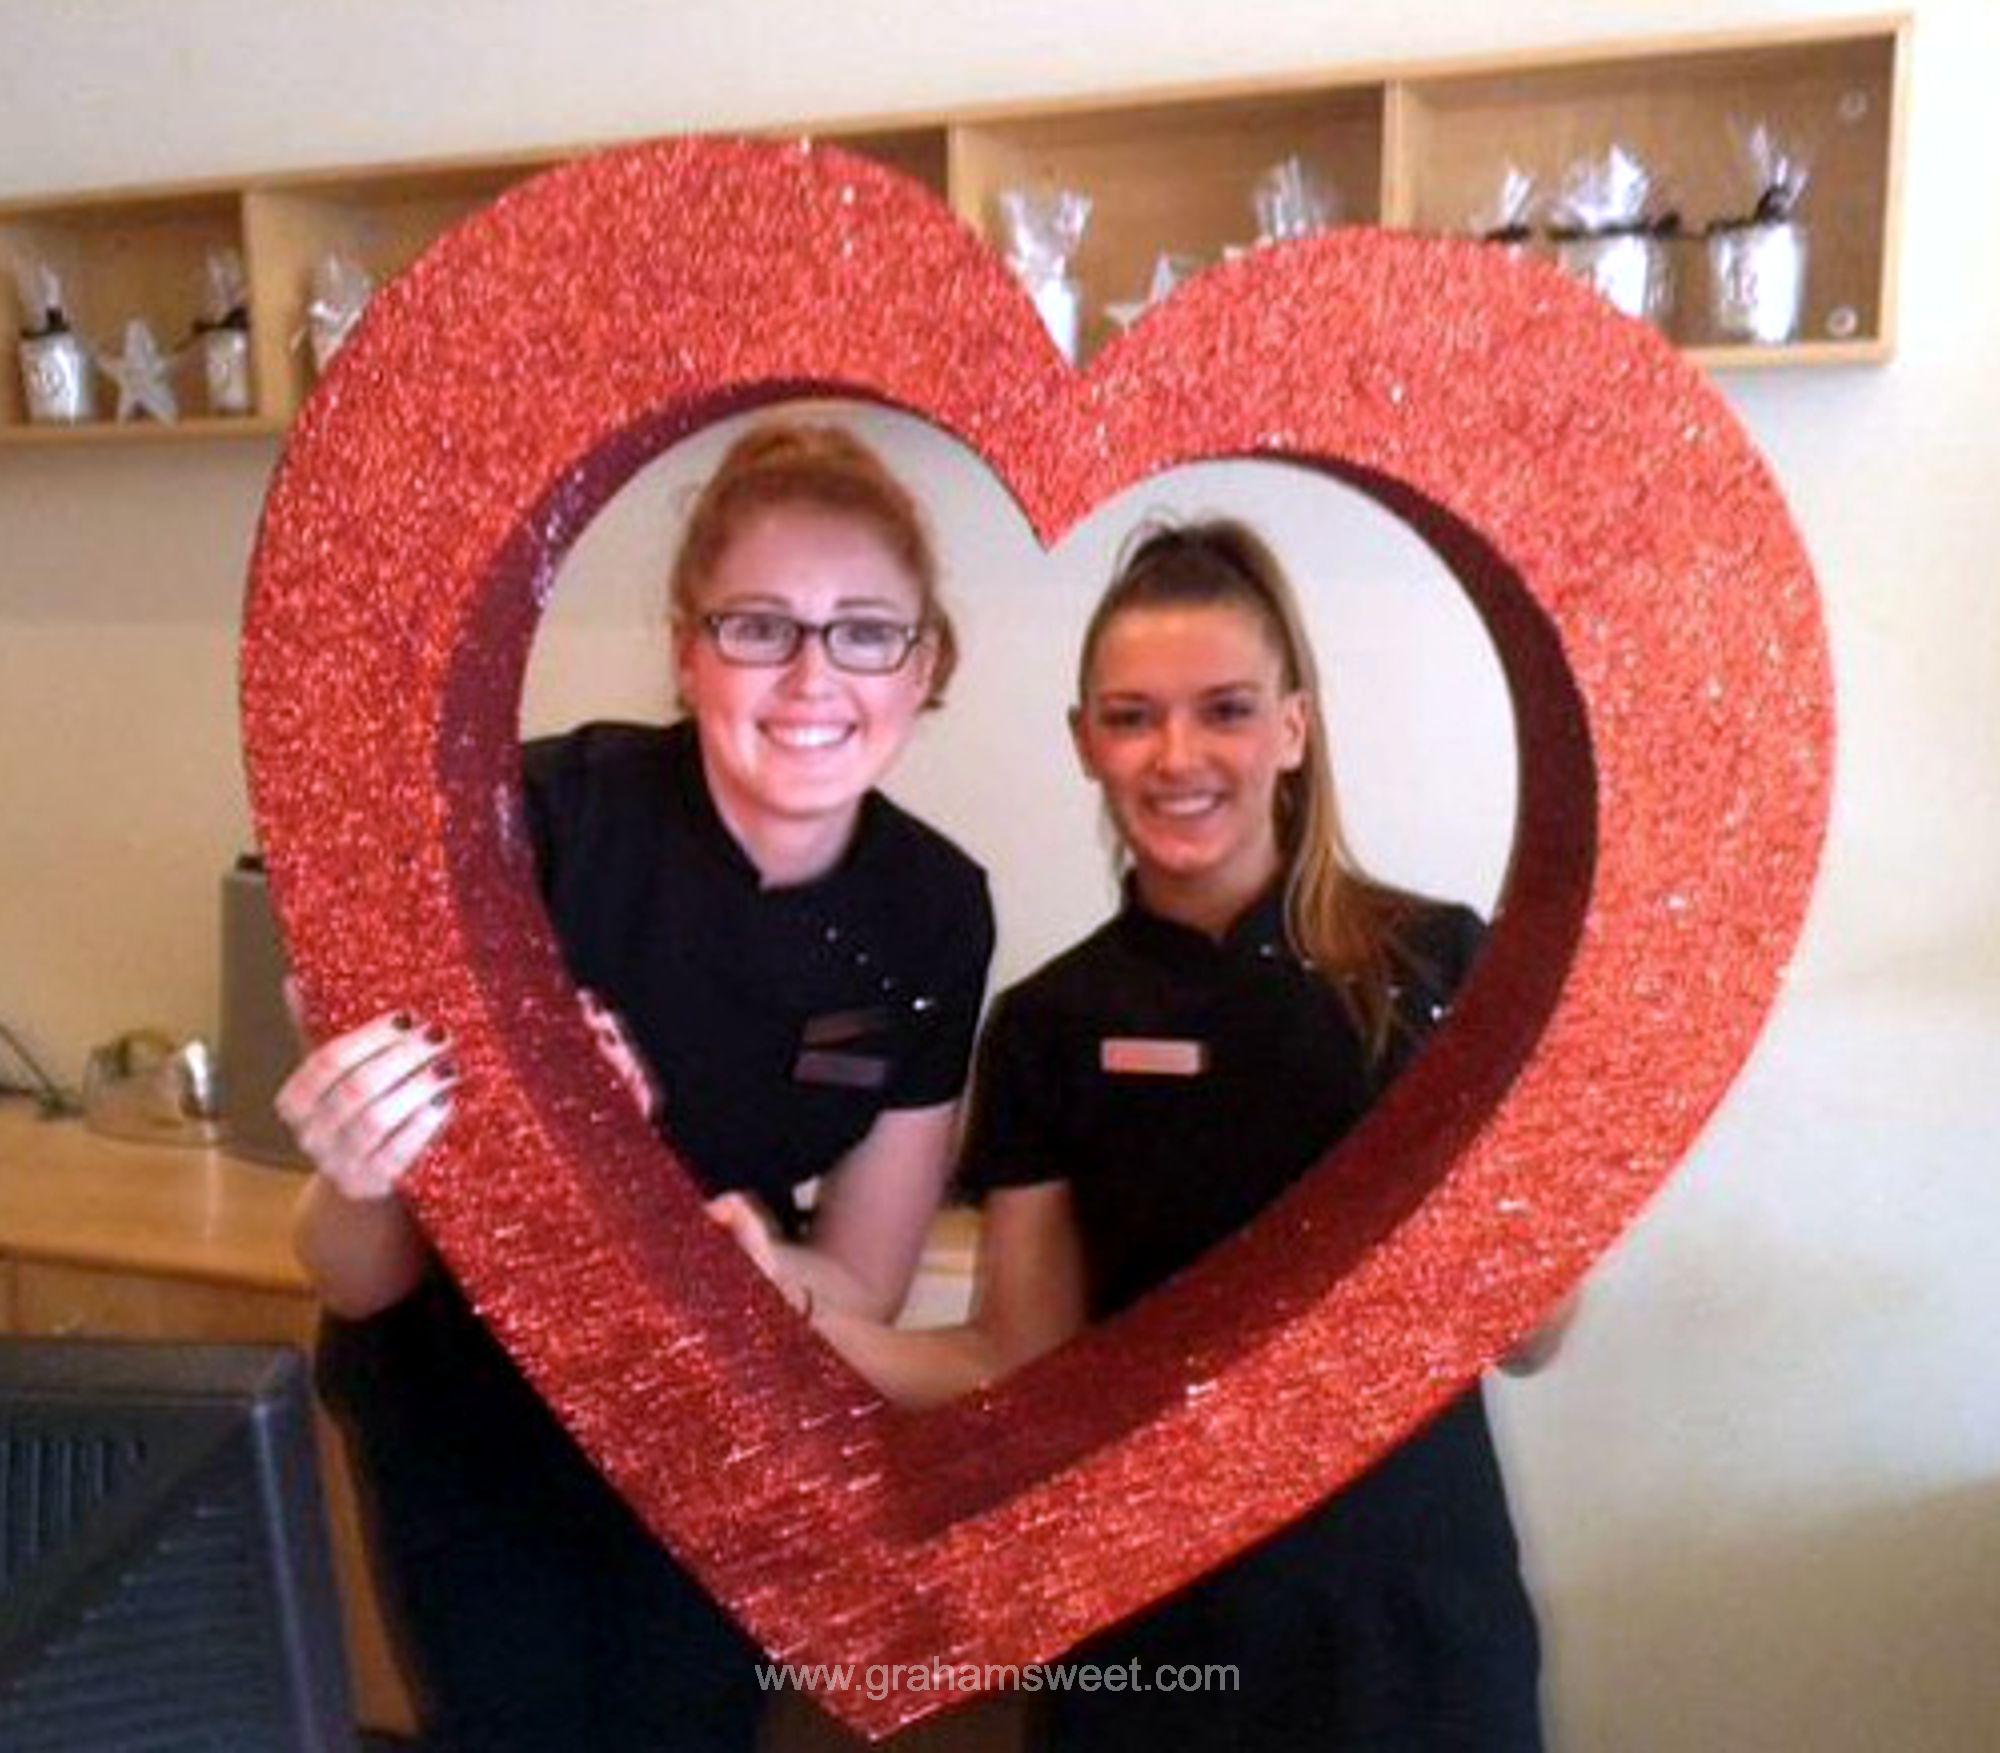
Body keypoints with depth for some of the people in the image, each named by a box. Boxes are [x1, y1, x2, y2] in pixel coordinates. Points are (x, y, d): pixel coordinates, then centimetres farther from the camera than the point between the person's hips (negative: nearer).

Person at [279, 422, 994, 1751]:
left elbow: (861, 1289, -10)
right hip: (469, 1412, -2)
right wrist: (367, 1186, -44)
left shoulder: (936, 914, -18)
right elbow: (358, 1281, -22)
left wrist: (752, 1267, -31)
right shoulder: (543, 821, -29)